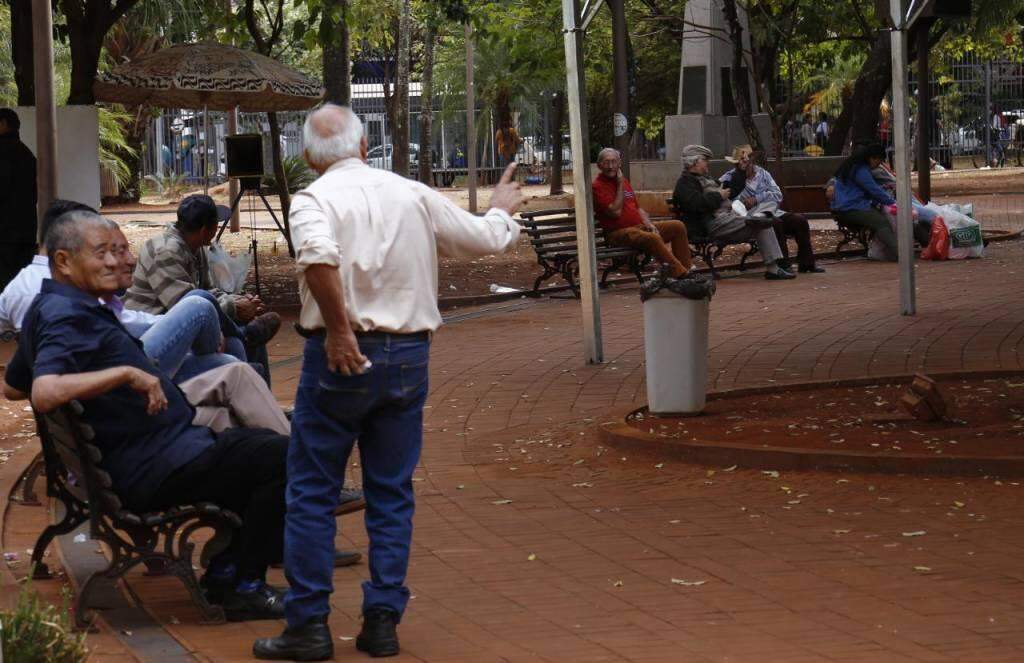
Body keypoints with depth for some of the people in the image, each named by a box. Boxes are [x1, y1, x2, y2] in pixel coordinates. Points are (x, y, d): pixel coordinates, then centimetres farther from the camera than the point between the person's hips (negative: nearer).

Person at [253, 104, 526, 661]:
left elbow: (318, 256, -29)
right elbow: (484, 239, 14)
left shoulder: (314, 199, -8)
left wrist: (338, 328, -22)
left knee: (311, 494, 4)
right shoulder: (413, 195, 6)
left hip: (343, 357, -4)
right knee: (392, 494, 12)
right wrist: (502, 212, 36)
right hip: (409, 355, 4)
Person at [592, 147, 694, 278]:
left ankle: (686, 268, 0)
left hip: (639, 226, 9)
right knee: (653, 238, -35)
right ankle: (680, 275, -31)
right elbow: (615, 212, -18)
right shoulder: (597, 186, -9)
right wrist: (620, 185, -11)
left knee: (678, 226, -1)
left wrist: (649, 224, 4)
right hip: (618, 232, -9)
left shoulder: (623, 180, 18)